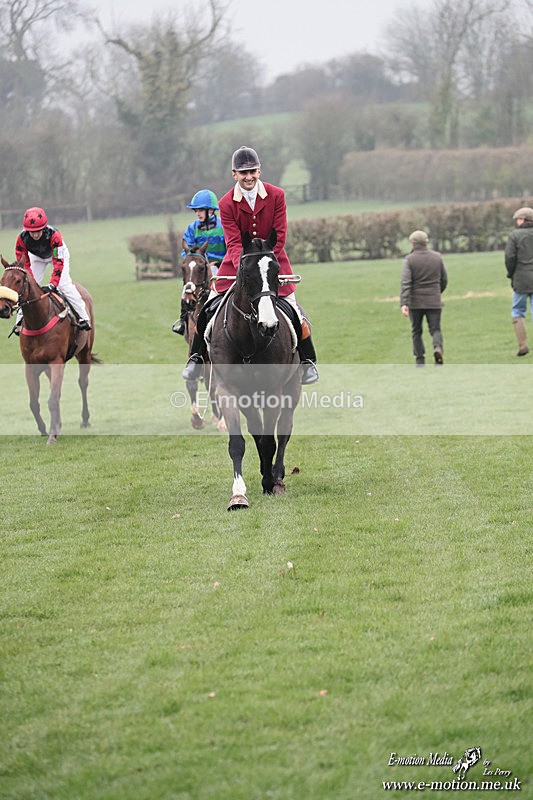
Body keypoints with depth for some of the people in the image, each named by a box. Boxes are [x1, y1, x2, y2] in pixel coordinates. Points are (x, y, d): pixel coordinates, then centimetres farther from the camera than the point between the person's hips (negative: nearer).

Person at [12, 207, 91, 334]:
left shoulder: (54, 235, -42)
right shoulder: (22, 238, -34)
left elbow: (58, 262, -41)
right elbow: (24, 264, -24)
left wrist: (52, 284, -48)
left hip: (57, 254, -3)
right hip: (36, 257, 3)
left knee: (64, 284, -16)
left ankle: (83, 317, -9)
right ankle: (20, 320, 7)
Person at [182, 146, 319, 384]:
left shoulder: (276, 195, -10)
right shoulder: (227, 204, -10)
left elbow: (279, 236, -10)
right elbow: (234, 242, -15)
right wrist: (244, 266, -33)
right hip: (237, 262, 0)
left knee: (293, 309, -5)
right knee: (208, 308, -6)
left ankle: (308, 361, 11)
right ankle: (197, 358, 11)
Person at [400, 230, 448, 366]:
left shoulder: (409, 259, -7)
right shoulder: (437, 257, 4)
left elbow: (405, 283, -16)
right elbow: (444, 279, 12)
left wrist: (404, 304, -21)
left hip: (415, 302, -1)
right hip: (434, 301, 2)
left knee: (416, 331, 12)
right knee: (435, 329, 7)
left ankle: (420, 361, 10)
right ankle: (437, 347, -24)